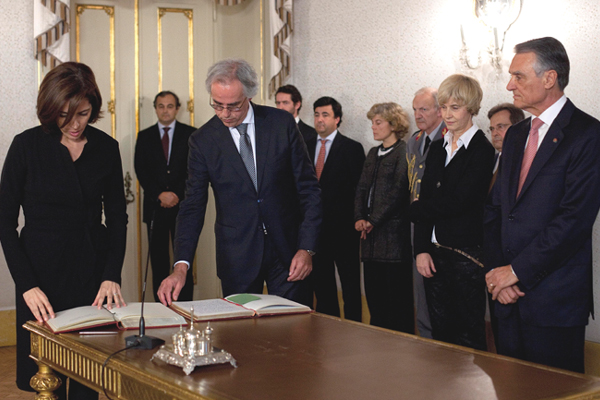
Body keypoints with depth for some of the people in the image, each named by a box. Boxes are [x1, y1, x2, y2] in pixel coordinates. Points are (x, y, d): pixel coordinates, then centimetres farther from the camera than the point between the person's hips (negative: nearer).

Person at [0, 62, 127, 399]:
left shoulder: (106, 147, 2)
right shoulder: (27, 146, -6)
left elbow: (117, 217, 7)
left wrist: (112, 276, -7)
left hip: (93, 267, 2)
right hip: (42, 271, -2)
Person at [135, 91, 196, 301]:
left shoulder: (190, 134, 7)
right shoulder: (144, 136, 11)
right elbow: (141, 170, 4)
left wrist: (178, 194, -9)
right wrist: (160, 195, -8)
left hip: (182, 204, -1)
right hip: (156, 206, 1)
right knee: (158, 260, 1)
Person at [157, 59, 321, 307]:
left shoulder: (282, 123, -3)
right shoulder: (203, 140, -3)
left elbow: (308, 188, 0)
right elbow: (193, 206, -5)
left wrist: (307, 248, -7)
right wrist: (181, 266, -18)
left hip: (287, 250, 0)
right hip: (237, 256, 0)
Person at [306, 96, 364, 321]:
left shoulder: (352, 148, -3)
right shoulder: (307, 147, 11)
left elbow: (359, 189, -5)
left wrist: (357, 222, -12)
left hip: (343, 227, -5)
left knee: (350, 286, 3)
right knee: (321, 284, 12)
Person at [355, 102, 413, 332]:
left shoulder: (404, 153, -7)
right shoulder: (373, 154, 18)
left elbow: (397, 192, -13)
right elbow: (362, 188, 15)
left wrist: (373, 221, -12)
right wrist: (359, 218, -1)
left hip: (394, 233, -8)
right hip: (371, 236, 8)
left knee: (398, 298, -2)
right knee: (373, 296, 11)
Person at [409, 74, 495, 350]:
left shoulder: (482, 150, -8)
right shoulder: (437, 149, 13)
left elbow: (458, 201, -16)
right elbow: (426, 198, 9)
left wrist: (416, 210, -2)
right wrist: (422, 249, -1)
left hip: (466, 253, -6)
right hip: (434, 252, 6)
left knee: (469, 337, 2)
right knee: (440, 333, 13)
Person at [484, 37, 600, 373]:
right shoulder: (516, 135, 15)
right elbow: (495, 209, 12)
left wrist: (517, 270, -14)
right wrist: (498, 272, -1)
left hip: (555, 300, -7)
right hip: (510, 295, 7)